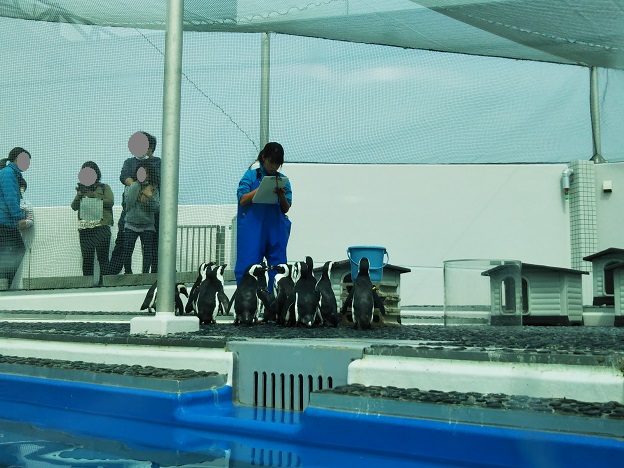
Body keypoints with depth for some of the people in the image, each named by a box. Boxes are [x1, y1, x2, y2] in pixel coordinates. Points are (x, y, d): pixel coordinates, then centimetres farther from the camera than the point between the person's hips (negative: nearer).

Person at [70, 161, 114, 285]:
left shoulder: (104, 188, 11)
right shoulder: (82, 189, 21)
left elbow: (110, 202, -5)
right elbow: (74, 206, 12)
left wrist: (94, 197, -9)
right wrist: (79, 195, -5)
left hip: (101, 226, -3)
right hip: (84, 228, 3)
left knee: (102, 257, -9)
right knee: (87, 259, 2)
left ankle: (103, 282, -11)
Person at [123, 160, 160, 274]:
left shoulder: (153, 189, 4)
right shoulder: (130, 187, 1)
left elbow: (157, 208, -4)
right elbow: (129, 201, -18)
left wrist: (149, 197, -20)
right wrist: (137, 183, -19)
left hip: (148, 226, 1)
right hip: (131, 224, -1)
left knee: (148, 252, -2)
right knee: (127, 251, -7)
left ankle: (145, 274, 9)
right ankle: (127, 273, 9)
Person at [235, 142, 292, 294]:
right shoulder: (251, 175, 6)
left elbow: (286, 209, 9)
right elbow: (242, 200, -4)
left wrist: (282, 195, -11)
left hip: (276, 227, 3)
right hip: (252, 226, -3)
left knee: (278, 264, 1)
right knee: (249, 262, -6)